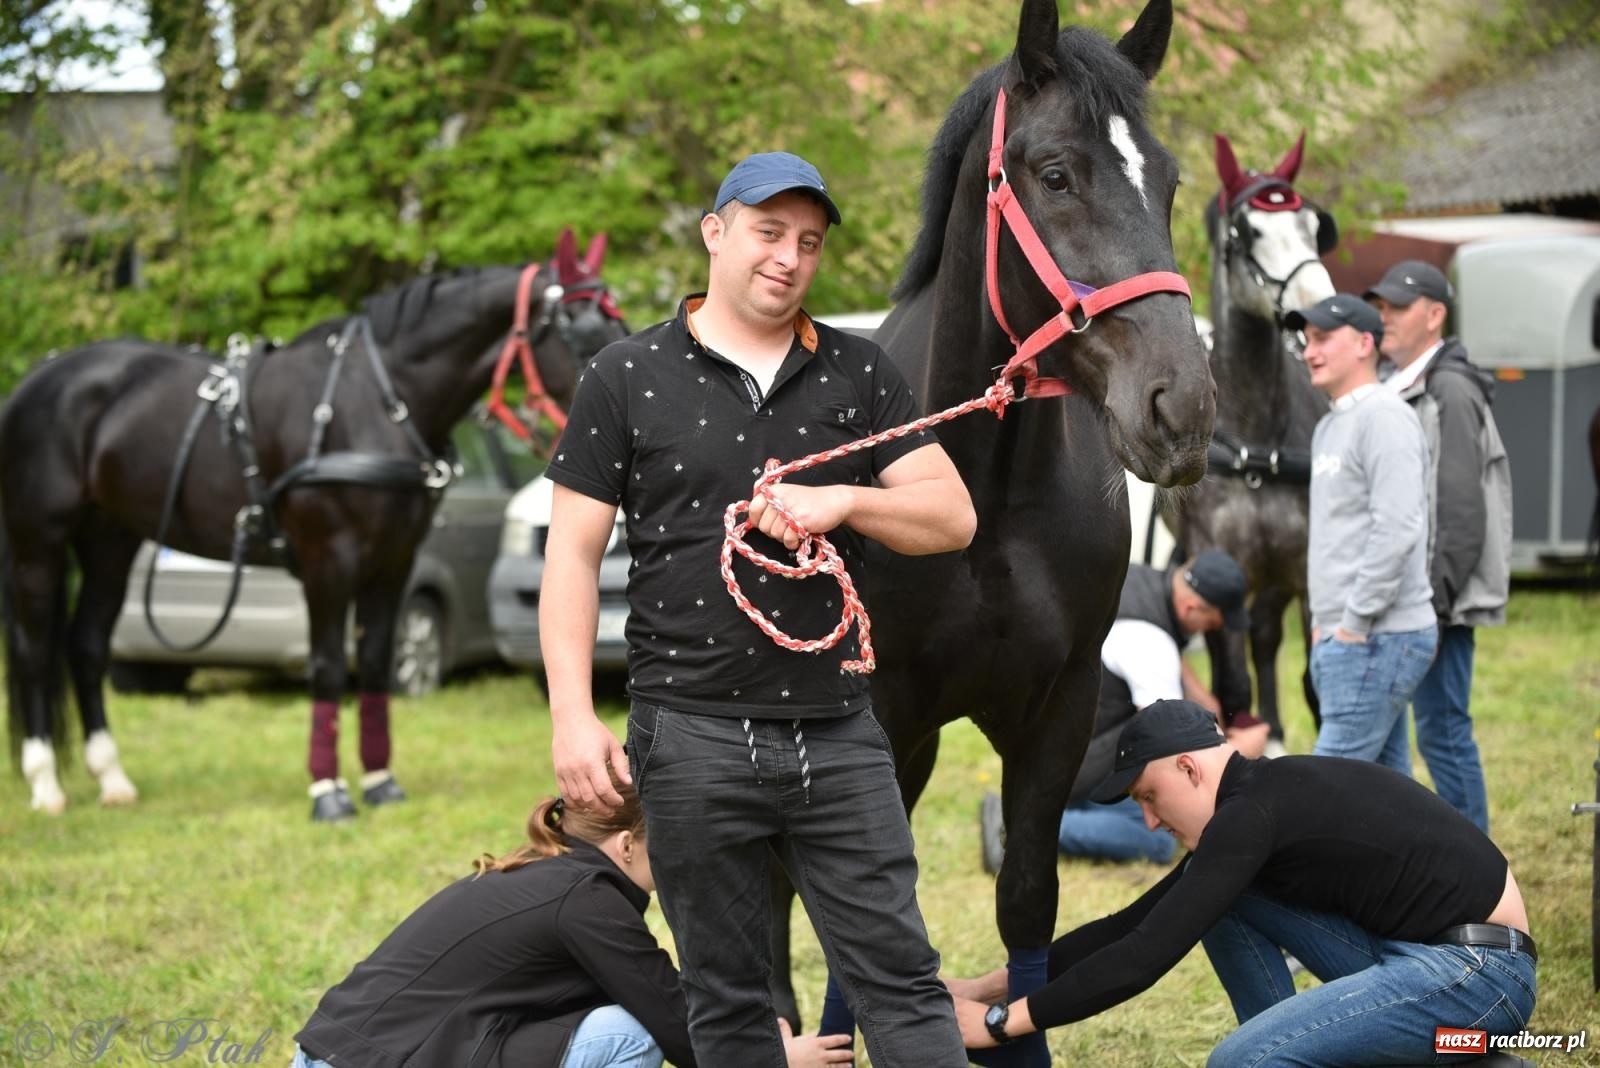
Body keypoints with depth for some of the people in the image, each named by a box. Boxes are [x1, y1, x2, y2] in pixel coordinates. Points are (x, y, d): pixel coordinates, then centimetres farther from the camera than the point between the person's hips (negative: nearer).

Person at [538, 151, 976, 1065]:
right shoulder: (627, 380, 2)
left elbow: (953, 518, 6)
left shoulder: (858, 374, 9)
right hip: (694, 738, -2)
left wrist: (842, 501, -12)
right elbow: (574, 556, 0)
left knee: (899, 978, 1)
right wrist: (574, 716, -9)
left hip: (838, 732, 2)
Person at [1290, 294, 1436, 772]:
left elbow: (1397, 530, -22)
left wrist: (1355, 623, -20)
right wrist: (1322, 622, 18)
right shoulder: (1329, 427, 20)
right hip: (1341, 639, 10)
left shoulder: (1384, 418, -12)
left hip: (1378, 639, -10)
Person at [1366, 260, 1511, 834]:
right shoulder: (1396, 391, 17)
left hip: (1438, 600, -9)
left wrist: (1436, 602, -21)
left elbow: (1462, 511, -18)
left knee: (1442, 729, -7)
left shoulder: (1451, 392, -12)